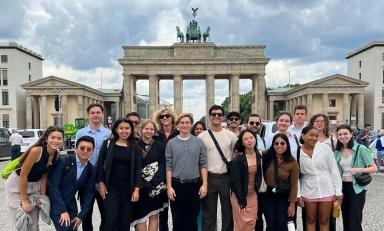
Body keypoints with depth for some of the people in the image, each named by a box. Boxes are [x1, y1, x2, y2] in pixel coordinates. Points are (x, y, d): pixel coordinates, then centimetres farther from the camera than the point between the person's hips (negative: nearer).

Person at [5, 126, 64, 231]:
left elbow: (44, 175, 0)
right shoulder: (36, 151, -30)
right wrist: (24, 200, -17)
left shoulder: (56, 154, -10)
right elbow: (23, 175, -24)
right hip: (17, 185, -6)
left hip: (35, 186, 6)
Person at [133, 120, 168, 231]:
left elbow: (162, 166, -1)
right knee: (141, 216, -1)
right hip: (140, 186, -1)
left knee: (154, 216, 6)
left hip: (156, 186, 1)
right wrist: (143, 184, -13)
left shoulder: (160, 146, 5)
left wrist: (152, 183, -14)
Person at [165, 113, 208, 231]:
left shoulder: (198, 142, 2)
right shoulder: (171, 143, 0)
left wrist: (204, 184, -4)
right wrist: (169, 186, -6)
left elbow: (203, 164, 2)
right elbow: (168, 166, -1)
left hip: (194, 184, 1)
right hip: (176, 184, 0)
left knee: (192, 219, 10)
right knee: (177, 219, 10)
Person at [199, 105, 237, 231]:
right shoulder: (202, 137, -3)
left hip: (226, 177, 1)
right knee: (208, 211, 11)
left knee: (228, 210, 13)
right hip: (209, 177, -1)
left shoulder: (231, 135, 1)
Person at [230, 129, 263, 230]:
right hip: (240, 195, -4)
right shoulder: (237, 158, -15)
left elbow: (259, 176, 10)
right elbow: (235, 180, -15)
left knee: (252, 223, 7)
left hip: (253, 195, 5)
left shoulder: (259, 156, 1)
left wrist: (258, 192, 5)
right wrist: (241, 199, -16)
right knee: (242, 224, 1)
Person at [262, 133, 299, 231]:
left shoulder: (292, 163, -9)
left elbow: (293, 185, -6)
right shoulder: (266, 157, -8)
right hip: (267, 195, 0)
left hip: (284, 197, 0)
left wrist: (292, 203, -5)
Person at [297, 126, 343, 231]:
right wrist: (298, 194, -3)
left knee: (324, 221, 11)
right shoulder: (297, 152, -5)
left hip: (327, 190, 0)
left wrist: (338, 191, -4)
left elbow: (334, 170, -4)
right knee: (310, 220, 13)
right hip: (309, 192, 0)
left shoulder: (325, 148, -7)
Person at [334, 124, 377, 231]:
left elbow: (374, 168, -8)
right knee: (346, 221, 13)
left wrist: (358, 170, -23)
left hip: (357, 188, -5)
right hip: (342, 187, 5)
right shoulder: (337, 151, 5)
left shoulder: (360, 148, -10)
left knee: (354, 222, -5)